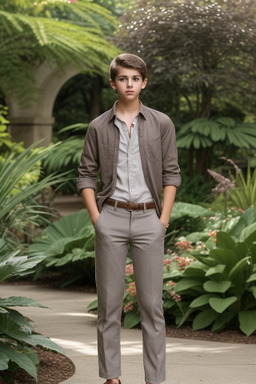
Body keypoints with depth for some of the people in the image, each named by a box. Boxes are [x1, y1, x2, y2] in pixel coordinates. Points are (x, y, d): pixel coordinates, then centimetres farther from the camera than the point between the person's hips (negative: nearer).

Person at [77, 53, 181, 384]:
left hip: (148, 218, 0)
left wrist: (164, 218, -3)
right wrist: (96, 218, -3)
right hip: (111, 217, 0)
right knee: (109, 301, 4)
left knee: (151, 302, 0)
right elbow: (86, 175, 7)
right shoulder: (99, 127, 5)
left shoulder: (161, 124, 5)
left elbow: (171, 174, 5)